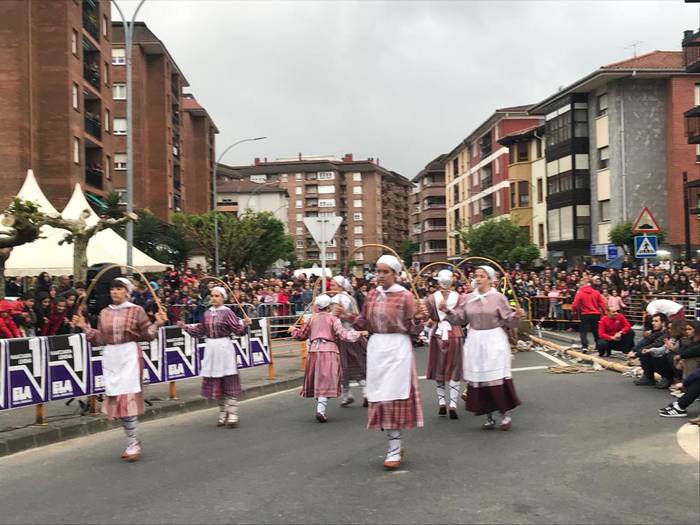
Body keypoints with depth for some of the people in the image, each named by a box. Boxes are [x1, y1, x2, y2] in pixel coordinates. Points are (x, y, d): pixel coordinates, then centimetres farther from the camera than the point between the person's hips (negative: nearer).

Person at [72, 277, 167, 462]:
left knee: (127, 397, -9)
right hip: (111, 357, 5)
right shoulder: (104, 313, 11)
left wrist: (157, 323, -17)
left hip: (129, 355, -5)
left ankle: (133, 444, 0)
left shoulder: (136, 311, -2)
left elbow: (148, 335, -2)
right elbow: (100, 339, 11)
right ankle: (133, 441, 20)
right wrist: (85, 327, 9)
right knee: (117, 399, 7)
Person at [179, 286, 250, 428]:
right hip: (211, 348, 6)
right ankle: (223, 415, 22)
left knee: (229, 383, -4)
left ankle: (232, 416, -1)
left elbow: (237, 330, -12)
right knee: (216, 383, 11)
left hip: (224, 348, -6)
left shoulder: (227, 312, -7)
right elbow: (200, 330, 16)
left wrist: (244, 324, -30)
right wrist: (186, 327, 12)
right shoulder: (207, 313, 10)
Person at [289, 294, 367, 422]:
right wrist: (359, 334, -7)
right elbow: (343, 334, -11)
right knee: (327, 381, -6)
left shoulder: (312, 319, 11)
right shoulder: (333, 318, 0)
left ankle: (320, 408, 22)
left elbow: (302, 335, 21)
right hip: (329, 350, -4)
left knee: (317, 380, 15)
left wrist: (293, 330, 40)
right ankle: (321, 409, -20)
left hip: (314, 350, 4)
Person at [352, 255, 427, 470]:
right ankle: (394, 444, 21)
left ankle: (395, 450, 3)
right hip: (376, 347, 5)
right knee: (379, 397, 7)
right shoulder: (372, 295, 9)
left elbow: (413, 329, -2)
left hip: (398, 347, -5)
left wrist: (419, 318, -22)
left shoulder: (405, 296, -5)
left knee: (393, 396, -5)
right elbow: (365, 324, 14)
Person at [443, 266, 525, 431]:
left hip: (494, 341, -4)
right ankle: (489, 417, 16)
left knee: (497, 378, -6)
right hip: (475, 342, 4)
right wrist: (448, 311, -7)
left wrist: (516, 316, -23)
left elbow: (508, 321, -4)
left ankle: (505, 414, 10)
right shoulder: (469, 298, 7)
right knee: (478, 379, 5)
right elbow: (460, 319, 7)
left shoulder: (498, 298, -4)